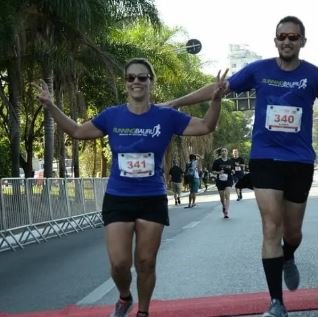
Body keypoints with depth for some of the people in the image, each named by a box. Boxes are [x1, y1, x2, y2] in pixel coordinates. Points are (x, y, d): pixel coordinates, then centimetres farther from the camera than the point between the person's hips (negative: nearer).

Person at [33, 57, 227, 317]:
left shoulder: (166, 116, -4)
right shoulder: (112, 116, 0)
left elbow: (205, 127, 0)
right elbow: (77, 132, 11)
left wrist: (216, 100, -16)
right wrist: (50, 106, 2)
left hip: (152, 200, 0)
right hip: (117, 199, 0)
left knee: (146, 262, 6)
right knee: (119, 262, -5)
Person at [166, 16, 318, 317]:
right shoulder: (258, 70, -1)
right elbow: (217, 89, 2)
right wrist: (172, 103, 1)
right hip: (265, 159, -1)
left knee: (292, 230, 13)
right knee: (271, 228, -9)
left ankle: (288, 260, 49)